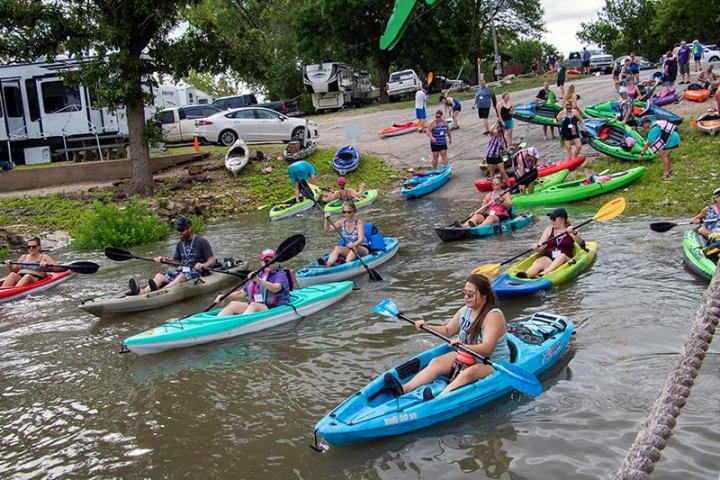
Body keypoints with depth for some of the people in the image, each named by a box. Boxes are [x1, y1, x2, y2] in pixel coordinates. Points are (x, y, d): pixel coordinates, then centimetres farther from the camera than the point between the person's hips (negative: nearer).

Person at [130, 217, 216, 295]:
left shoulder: (202, 242, -3)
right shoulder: (180, 244, 16)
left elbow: (212, 261, -7)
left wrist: (202, 265, -26)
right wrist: (165, 260, -1)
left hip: (196, 272, -6)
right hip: (181, 270, 6)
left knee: (181, 277, -36)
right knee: (159, 276, -16)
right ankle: (142, 292, -43)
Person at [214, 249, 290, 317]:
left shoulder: (281, 274, 1)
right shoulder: (257, 275, 20)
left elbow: (275, 289, -21)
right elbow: (242, 293, 21)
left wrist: (259, 280, -33)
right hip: (255, 309, 6)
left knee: (254, 305, -35)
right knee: (233, 304, -14)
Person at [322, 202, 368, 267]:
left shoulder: (359, 222, -13)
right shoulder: (342, 222, 3)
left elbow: (361, 238, -27)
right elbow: (328, 230, 3)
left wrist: (354, 244, -47)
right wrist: (327, 220, -15)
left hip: (363, 249, -4)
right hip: (349, 250, 4)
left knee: (354, 248, -36)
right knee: (337, 249, -25)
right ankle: (327, 265, -45)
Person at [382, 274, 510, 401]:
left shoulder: (494, 316, -19)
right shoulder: (465, 311, 5)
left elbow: (486, 349, -30)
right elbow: (447, 331, 17)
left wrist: (463, 346, -45)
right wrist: (426, 327, 1)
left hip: (492, 364, -7)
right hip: (465, 355, 8)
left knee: (467, 373, -37)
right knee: (436, 363, -14)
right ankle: (404, 389, -31)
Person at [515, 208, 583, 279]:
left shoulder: (570, 231, 8)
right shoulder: (549, 230, 14)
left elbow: (580, 242, -11)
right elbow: (540, 248, 8)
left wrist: (574, 233, -31)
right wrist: (536, 247, -17)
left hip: (565, 259, -1)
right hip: (548, 258, 1)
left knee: (562, 256, -34)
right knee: (538, 262, -30)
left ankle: (544, 273, -58)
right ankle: (526, 275, -62)